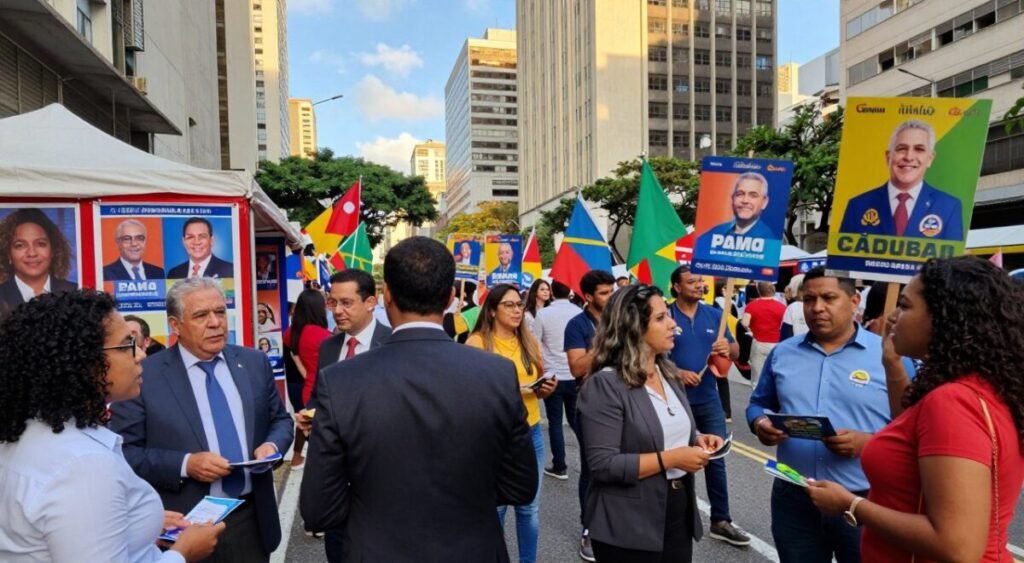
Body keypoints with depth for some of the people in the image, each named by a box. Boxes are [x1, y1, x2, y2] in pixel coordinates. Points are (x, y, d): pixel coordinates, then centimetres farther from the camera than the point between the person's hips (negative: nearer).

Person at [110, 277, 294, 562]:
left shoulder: (254, 362, 3)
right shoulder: (143, 376, -7)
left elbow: (280, 420, 11)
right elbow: (124, 452, -8)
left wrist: (272, 445, -9)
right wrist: (185, 465, -20)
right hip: (184, 527, -3)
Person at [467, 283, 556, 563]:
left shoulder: (529, 342, 6)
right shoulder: (477, 343, -9)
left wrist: (547, 388, -5)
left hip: (531, 432, 4)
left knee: (529, 507, 14)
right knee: (495, 506, 8)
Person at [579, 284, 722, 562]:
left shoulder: (669, 374, 8)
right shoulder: (605, 385, -19)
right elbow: (603, 464, -23)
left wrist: (698, 439, -1)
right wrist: (670, 459, -23)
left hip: (679, 513, 8)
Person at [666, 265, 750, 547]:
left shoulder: (714, 315, 2)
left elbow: (736, 352, 4)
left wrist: (728, 348, -18)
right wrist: (677, 372, -23)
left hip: (708, 397, 3)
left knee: (717, 458, 7)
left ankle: (720, 520, 19)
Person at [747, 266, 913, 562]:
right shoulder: (782, 353, 6)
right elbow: (759, 403, 15)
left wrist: (867, 442, -23)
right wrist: (759, 424, -6)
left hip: (864, 503, -3)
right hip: (793, 498, 3)